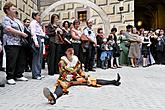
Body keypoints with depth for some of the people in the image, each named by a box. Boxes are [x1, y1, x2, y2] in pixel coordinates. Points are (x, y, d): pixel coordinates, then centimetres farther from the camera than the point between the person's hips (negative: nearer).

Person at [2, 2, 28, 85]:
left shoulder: (17, 20, 23)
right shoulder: (6, 19, -2)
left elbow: (23, 29, 28)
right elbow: (8, 29, -18)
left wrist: (28, 34, 8)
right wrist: (21, 33, -17)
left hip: (20, 43, 8)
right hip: (11, 43, -8)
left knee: (21, 61, 8)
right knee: (11, 61, -6)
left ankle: (19, 75, 18)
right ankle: (10, 78, 2)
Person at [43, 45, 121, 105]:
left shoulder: (76, 59, 8)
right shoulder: (62, 61, -9)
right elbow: (63, 74, -15)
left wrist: (85, 76, 1)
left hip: (76, 78, 6)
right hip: (66, 79, -5)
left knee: (92, 80, -1)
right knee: (61, 85, -40)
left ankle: (113, 82, -1)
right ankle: (54, 97, -75)